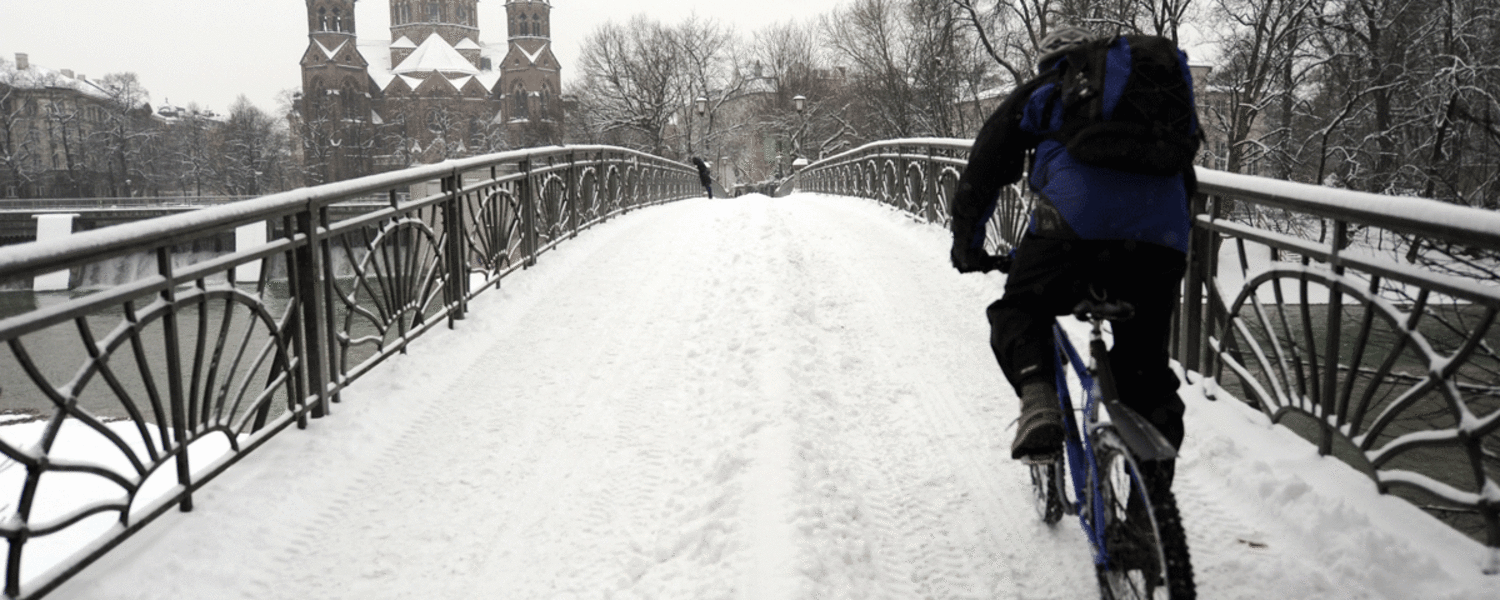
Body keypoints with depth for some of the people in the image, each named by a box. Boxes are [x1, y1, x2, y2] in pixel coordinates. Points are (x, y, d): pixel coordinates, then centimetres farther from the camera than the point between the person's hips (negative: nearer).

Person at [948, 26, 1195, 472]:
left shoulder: (1040, 93, 24)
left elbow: (982, 172, 21)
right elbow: (1187, 181, 39)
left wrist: (967, 247, 30)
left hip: (1076, 220, -3)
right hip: (1161, 234, 4)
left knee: (1018, 311, 17)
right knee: (1145, 361, 14)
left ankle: (1039, 407, -10)